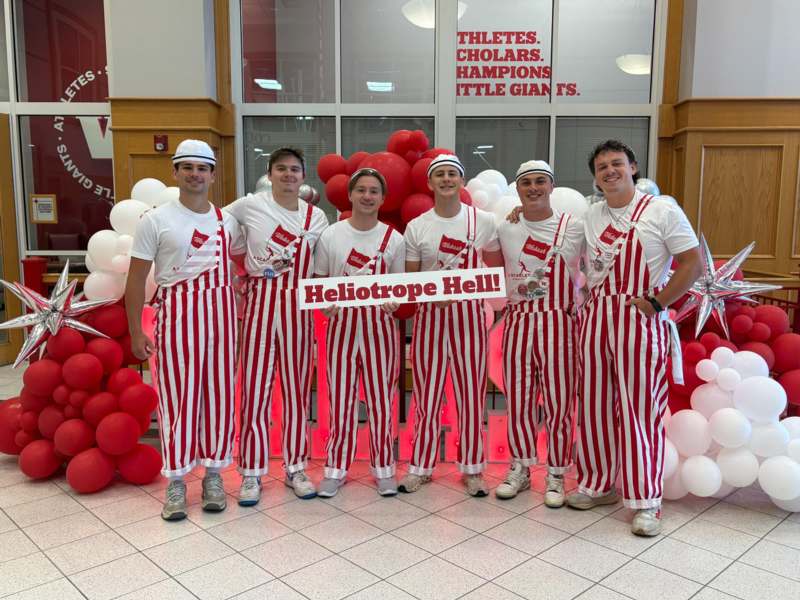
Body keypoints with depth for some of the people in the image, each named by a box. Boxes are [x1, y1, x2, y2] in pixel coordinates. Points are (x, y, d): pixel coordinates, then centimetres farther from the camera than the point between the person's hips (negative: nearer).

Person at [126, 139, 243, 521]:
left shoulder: (227, 221, 8)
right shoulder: (155, 221, -2)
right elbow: (136, 279, -2)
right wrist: (135, 332, -5)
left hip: (219, 314, 3)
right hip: (176, 315, -3)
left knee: (218, 395, 8)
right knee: (177, 397, 2)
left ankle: (214, 473, 22)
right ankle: (176, 481, 15)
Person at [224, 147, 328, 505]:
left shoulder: (316, 217, 6)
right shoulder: (249, 205, 0)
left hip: (297, 307, 2)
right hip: (259, 303, -2)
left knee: (297, 388, 8)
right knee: (255, 388, 2)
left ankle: (295, 468, 22)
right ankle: (252, 472, 16)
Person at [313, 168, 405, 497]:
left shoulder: (394, 239, 1)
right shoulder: (330, 235, 1)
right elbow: (319, 281, 7)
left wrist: (394, 302, -14)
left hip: (380, 324, 0)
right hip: (342, 322, 0)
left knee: (380, 398, 8)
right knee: (341, 398, 7)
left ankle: (383, 467, 23)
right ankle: (336, 468, 22)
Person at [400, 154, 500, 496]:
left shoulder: (483, 221, 0)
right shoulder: (416, 227, 2)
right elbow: (409, 280, 5)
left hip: (469, 314, 0)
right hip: (429, 314, 1)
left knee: (471, 392, 4)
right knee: (427, 393, 6)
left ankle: (472, 468, 20)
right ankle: (421, 466, 21)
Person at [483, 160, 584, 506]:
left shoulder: (575, 228, 0)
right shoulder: (504, 229, 6)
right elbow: (490, 273, 17)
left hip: (559, 325, -2)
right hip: (518, 323, 2)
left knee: (558, 404, 3)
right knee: (517, 402, 10)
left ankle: (556, 475, 20)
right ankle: (520, 469, 27)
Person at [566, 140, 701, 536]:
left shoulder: (662, 210, -5)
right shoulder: (591, 216, 10)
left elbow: (692, 263, -6)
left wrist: (656, 303, -13)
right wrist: (588, 303, 4)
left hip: (641, 322, -5)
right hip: (595, 319, 5)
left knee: (640, 410, -1)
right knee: (595, 406, 11)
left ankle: (645, 502, 11)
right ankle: (598, 484, 27)